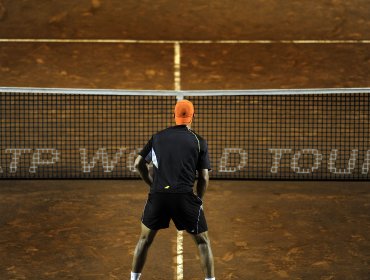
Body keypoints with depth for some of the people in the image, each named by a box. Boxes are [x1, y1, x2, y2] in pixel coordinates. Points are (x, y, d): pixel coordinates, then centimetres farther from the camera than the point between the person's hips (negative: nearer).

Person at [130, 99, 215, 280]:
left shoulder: (158, 137, 12)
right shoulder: (199, 141, 6)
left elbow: (138, 164, 12)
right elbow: (203, 177, 2)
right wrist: (199, 199, 16)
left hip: (157, 196, 2)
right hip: (185, 196, -2)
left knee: (145, 238, 20)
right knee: (202, 241, 11)